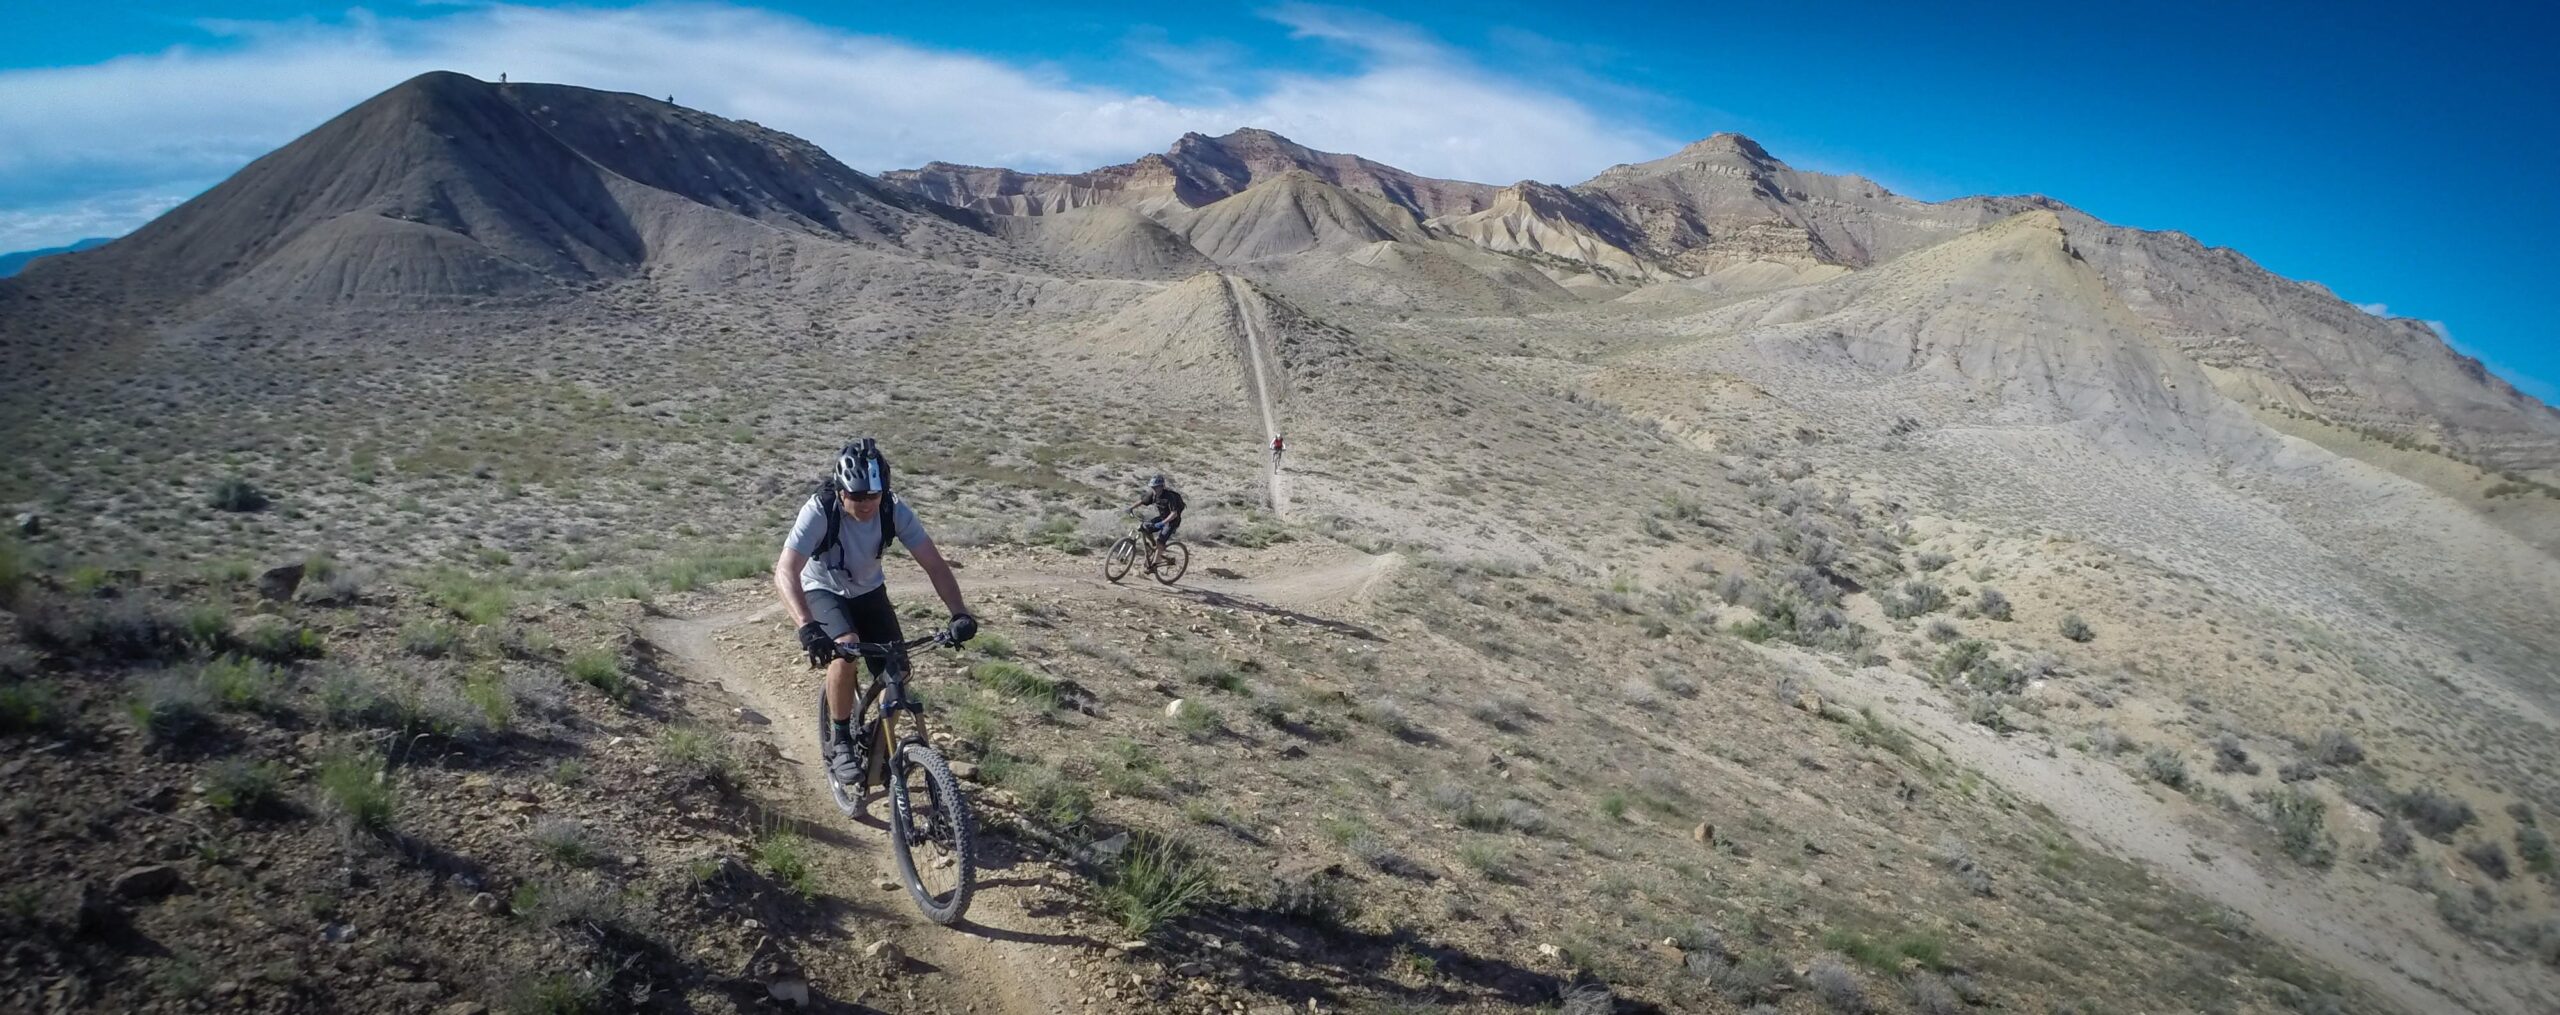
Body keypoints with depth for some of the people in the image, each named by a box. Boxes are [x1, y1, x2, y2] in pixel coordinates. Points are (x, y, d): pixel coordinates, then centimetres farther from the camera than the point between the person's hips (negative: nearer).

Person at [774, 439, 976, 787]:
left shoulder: (895, 511, -25)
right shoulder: (819, 512, -34)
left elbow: (934, 564, -24)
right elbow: (785, 572, -42)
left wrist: (960, 613, -38)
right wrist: (806, 626, -57)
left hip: (868, 591, 3)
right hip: (823, 591, -3)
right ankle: (841, 745, -16)